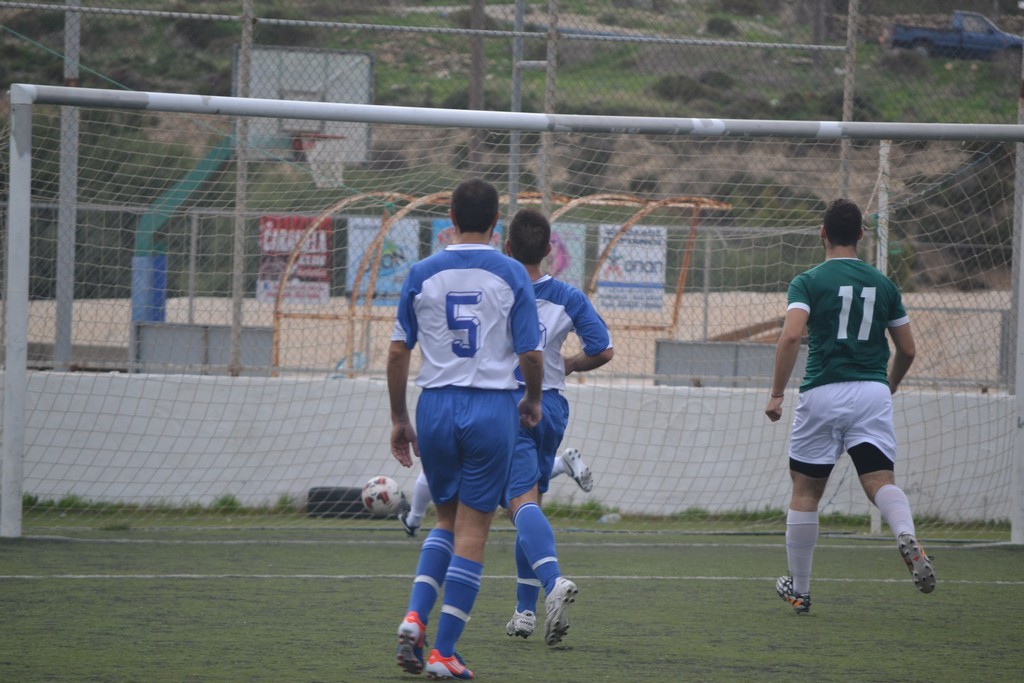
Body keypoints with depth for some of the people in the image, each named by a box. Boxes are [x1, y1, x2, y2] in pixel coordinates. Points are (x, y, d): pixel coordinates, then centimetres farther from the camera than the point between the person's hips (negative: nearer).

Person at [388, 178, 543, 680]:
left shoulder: (422, 273, 2)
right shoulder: (511, 275, -3)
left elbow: (398, 350, 2)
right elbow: (531, 353, -5)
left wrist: (399, 420, 11)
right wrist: (533, 402, 14)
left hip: (436, 408, 2)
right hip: (492, 408, -2)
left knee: (447, 522, 19)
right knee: (472, 531, 2)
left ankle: (414, 617, -2)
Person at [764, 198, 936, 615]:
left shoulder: (809, 282, 0)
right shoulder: (883, 285, 11)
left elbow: (791, 335, -16)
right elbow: (907, 349, 15)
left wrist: (776, 393, -10)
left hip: (823, 393, -2)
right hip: (873, 393, 2)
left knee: (805, 493, 11)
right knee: (881, 481, -6)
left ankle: (799, 590, 18)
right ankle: (907, 538, -40)